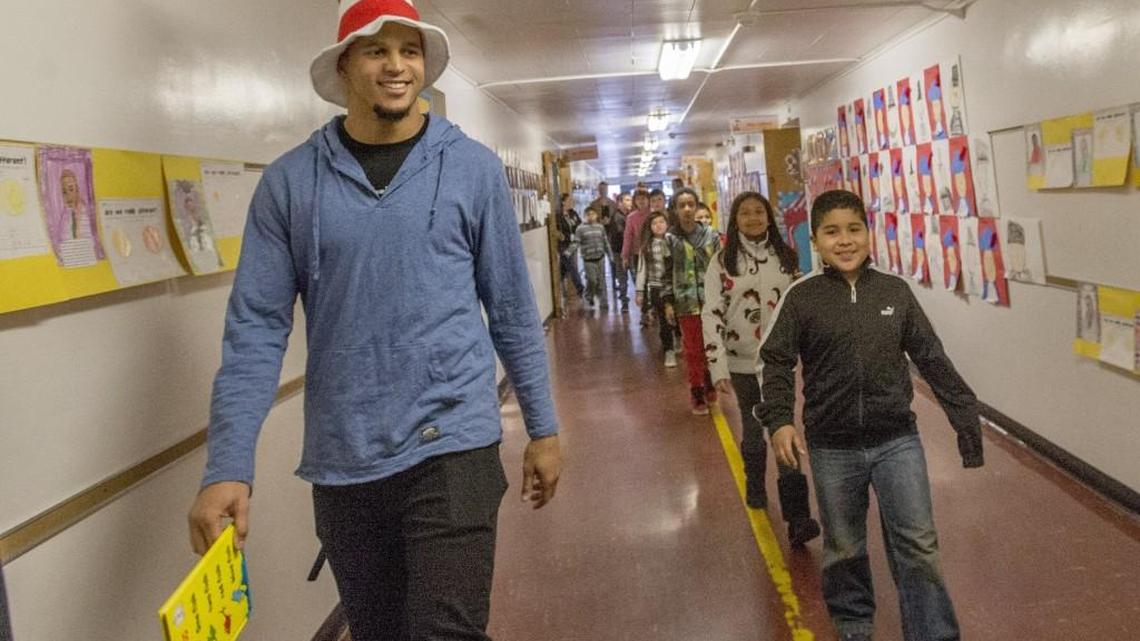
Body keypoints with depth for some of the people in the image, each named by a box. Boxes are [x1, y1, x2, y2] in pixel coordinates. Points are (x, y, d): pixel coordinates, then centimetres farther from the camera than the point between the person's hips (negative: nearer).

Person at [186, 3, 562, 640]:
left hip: (452, 447, -2)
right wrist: (228, 468, -11)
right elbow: (257, 330, -3)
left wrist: (543, 427, 5)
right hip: (341, 463, 2)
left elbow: (513, 308, 4)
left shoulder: (474, 168, -1)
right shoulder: (290, 182, 0)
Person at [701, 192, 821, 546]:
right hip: (742, 361, 0)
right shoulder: (722, 261, -5)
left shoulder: (785, 257, 3)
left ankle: (798, 519, -11)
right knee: (753, 428, 16)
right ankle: (755, 485, 43)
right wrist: (718, 367, -17)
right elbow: (712, 315, -10)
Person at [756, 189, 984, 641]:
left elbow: (931, 358, 4)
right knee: (843, 547, 16)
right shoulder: (801, 298, -6)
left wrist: (964, 412, 5)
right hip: (832, 447, 0)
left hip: (897, 440, 1)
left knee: (918, 545, 2)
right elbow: (775, 362, -5)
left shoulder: (895, 291, -1)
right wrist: (779, 420, -18)